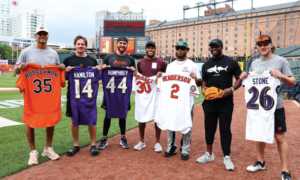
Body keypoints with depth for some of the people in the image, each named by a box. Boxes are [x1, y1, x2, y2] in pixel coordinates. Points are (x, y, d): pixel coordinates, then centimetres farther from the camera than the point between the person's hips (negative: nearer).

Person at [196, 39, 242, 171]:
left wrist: (232, 89, -16)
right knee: (209, 128, 11)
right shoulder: (206, 64, 12)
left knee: (225, 129, 2)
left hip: (226, 102, -3)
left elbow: (240, 79, 3)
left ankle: (227, 157, 16)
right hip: (209, 102, 4)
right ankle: (209, 154, 27)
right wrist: (203, 88, -4)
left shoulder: (231, 62, 1)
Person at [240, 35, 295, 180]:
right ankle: (260, 162, 32)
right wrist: (244, 77, -4)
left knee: (280, 137, 1)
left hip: (276, 106, -4)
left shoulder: (281, 61, -4)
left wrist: (282, 76, -25)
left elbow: (292, 83, -5)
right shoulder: (254, 63, 9)